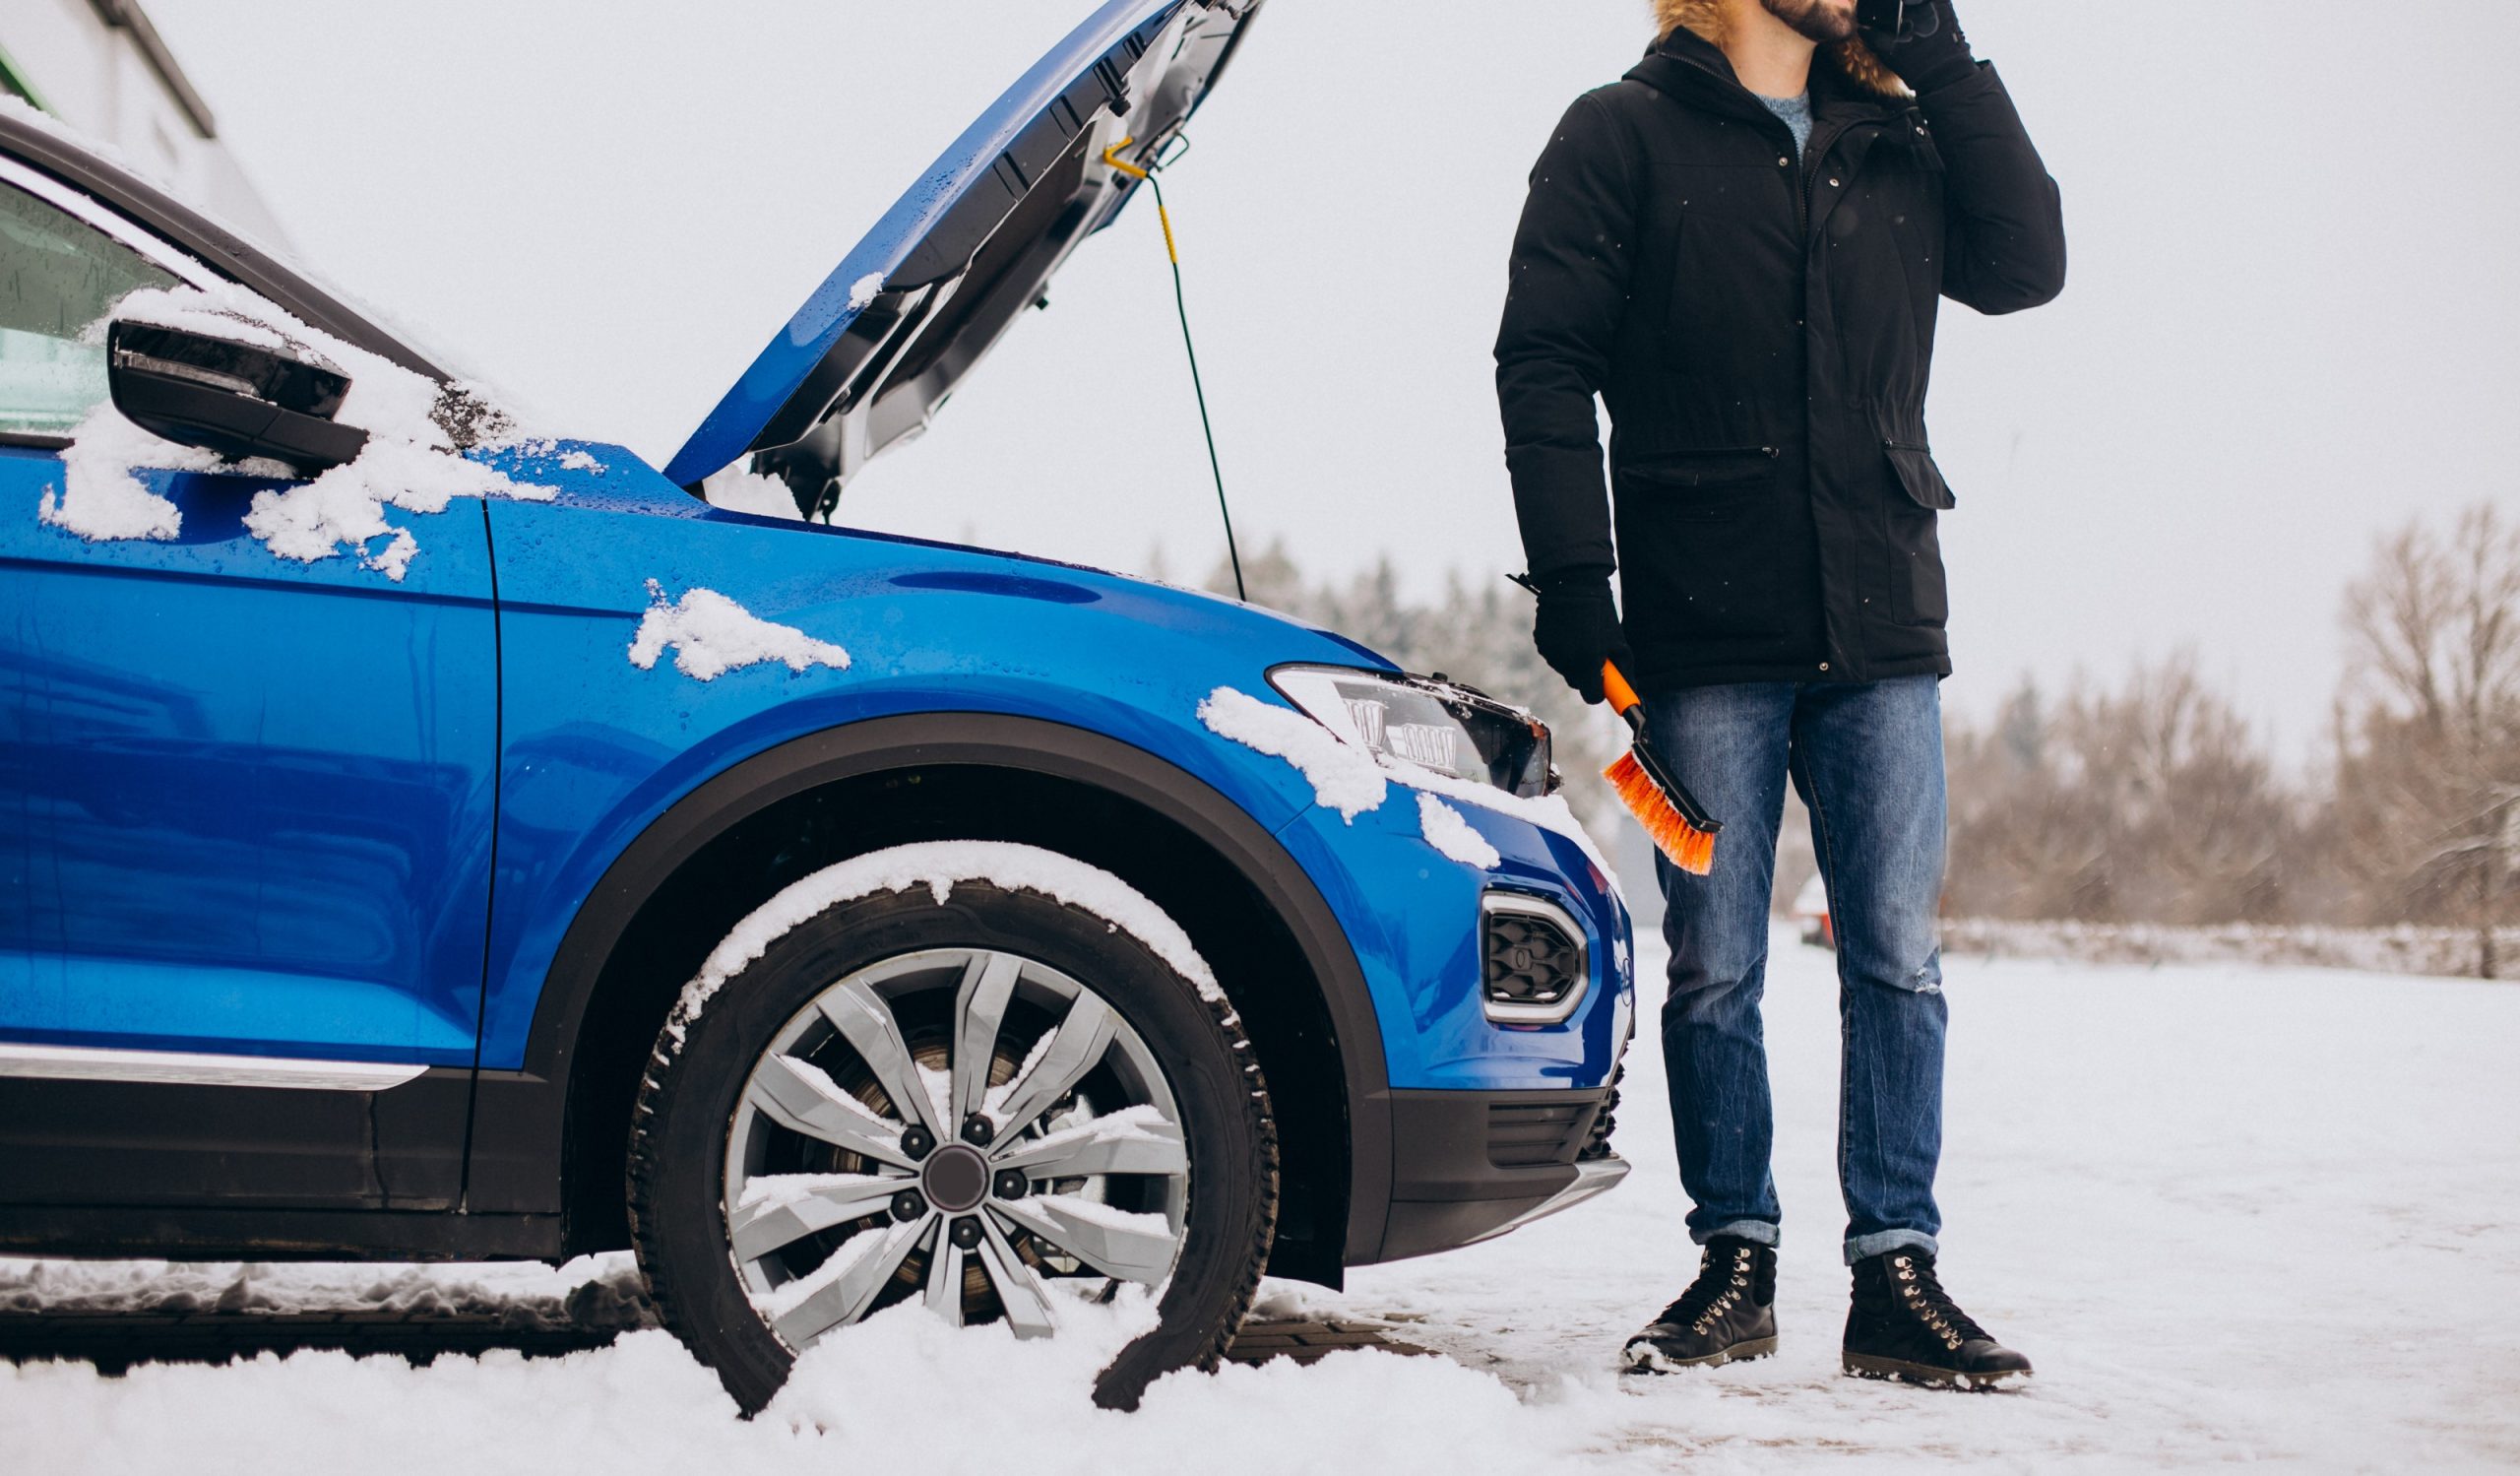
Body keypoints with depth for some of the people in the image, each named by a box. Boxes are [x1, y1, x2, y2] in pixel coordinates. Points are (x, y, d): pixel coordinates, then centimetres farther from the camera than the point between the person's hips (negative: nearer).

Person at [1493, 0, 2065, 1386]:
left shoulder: (1901, 139, 17)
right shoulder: (1625, 132, 4)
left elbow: (2026, 266, 4)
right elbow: (1544, 362, -2)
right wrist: (1571, 574, -11)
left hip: (1882, 626, 3)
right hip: (1707, 630, -3)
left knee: (1897, 955, 0)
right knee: (1715, 964, 0)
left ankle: (1897, 1274, 5)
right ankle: (1736, 1262, 11)